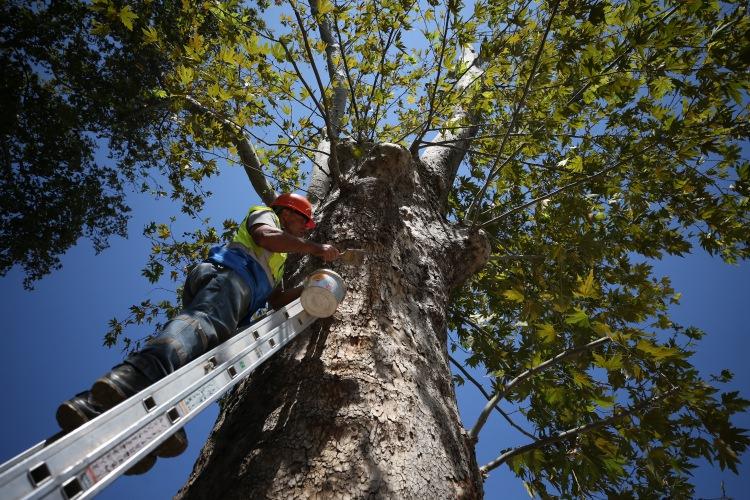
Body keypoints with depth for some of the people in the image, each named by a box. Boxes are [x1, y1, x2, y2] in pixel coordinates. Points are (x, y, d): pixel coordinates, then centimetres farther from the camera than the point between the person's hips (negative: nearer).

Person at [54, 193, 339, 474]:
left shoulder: (276, 265, 46)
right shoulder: (265, 215, 23)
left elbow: (277, 300, 37)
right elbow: (265, 236, -2)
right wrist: (314, 248, 4)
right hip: (228, 273, -7)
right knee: (206, 321, -37)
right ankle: (128, 380, -63)